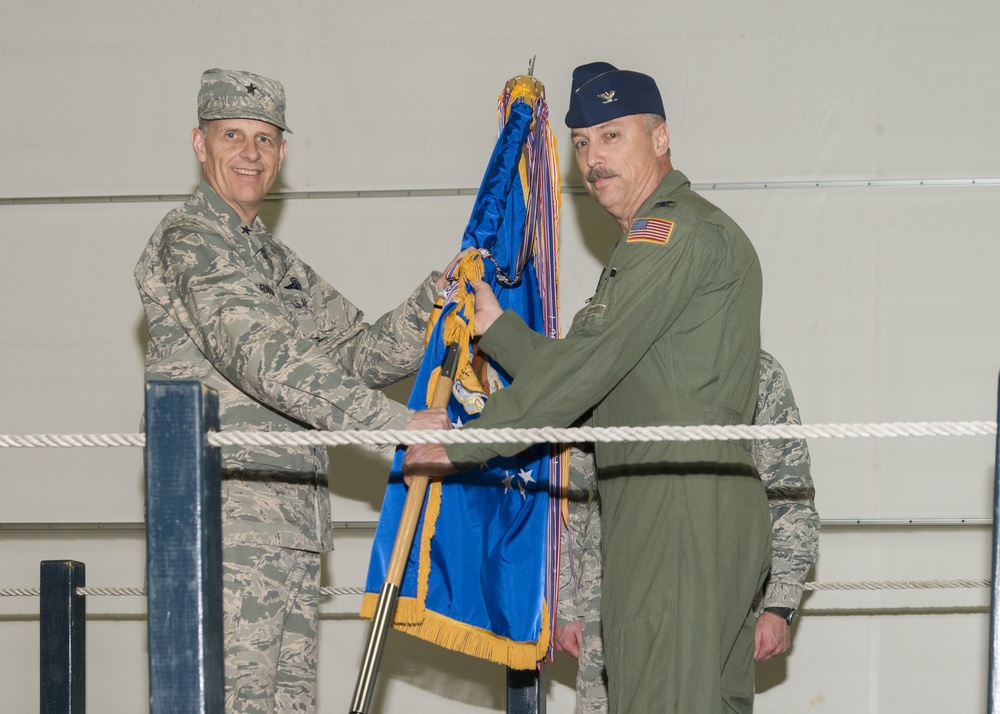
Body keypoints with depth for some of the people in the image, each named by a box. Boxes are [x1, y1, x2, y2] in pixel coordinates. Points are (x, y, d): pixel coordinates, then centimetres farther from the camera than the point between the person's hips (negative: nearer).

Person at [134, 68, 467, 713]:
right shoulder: (192, 241, -6)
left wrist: (437, 296, 1)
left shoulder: (278, 262, 24)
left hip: (292, 524, 9)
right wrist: (397, 424, -26)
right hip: (227, 517, -9)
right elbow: (262, 357, -21)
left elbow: (362, 353, 19)